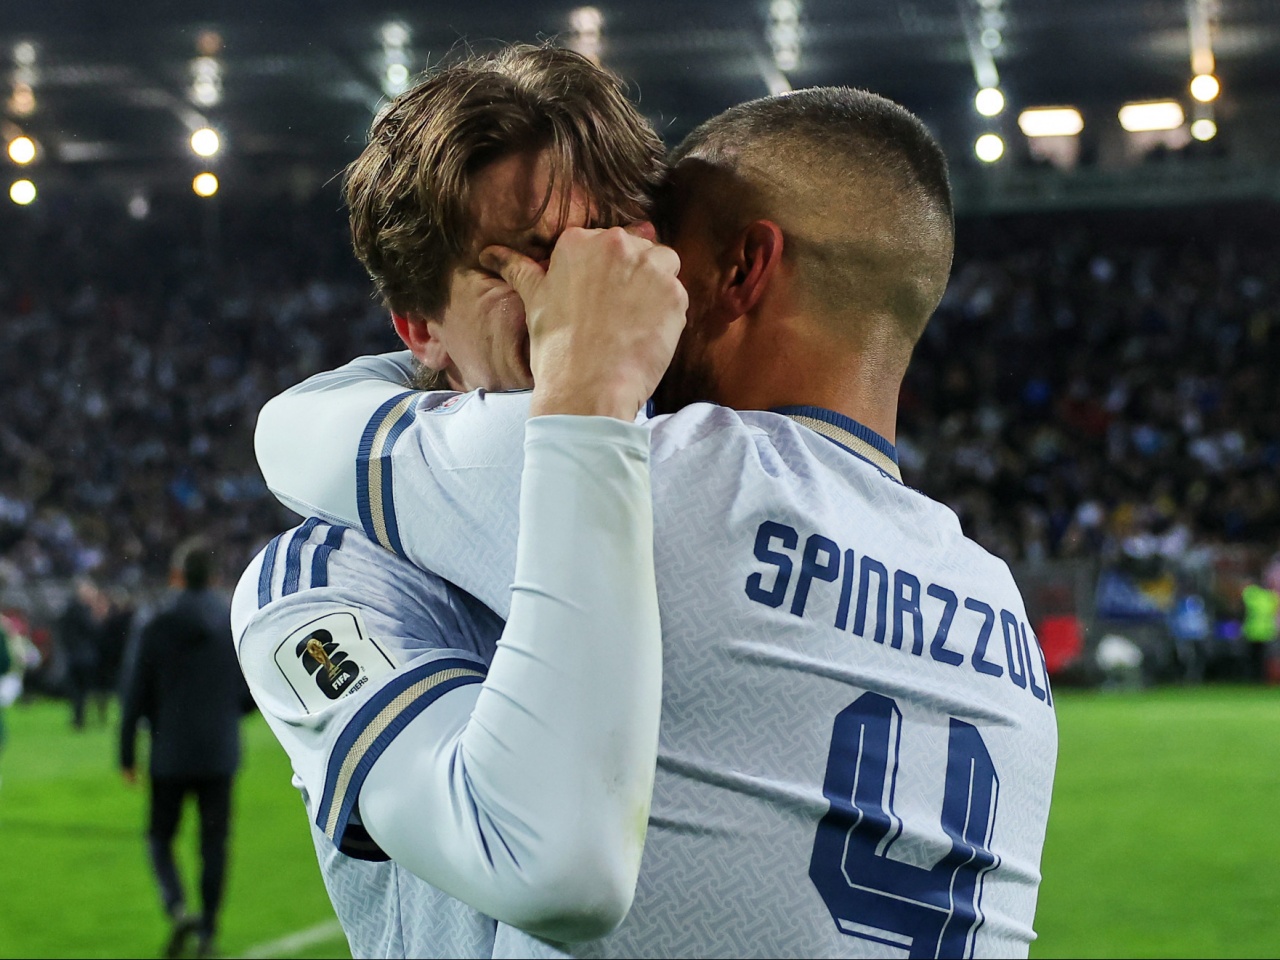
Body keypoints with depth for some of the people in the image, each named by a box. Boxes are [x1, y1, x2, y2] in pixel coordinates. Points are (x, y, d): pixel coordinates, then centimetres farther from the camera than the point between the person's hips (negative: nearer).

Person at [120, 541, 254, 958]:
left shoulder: (156, 628, -6)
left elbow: (133, 697, -5)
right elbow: (252, 694, 1)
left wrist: (127, 755, 3)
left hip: (170, 754, -1)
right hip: (220, 754, 2)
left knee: (159, 838, 10)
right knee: (214, 843, 8)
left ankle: (178, 908, -12)